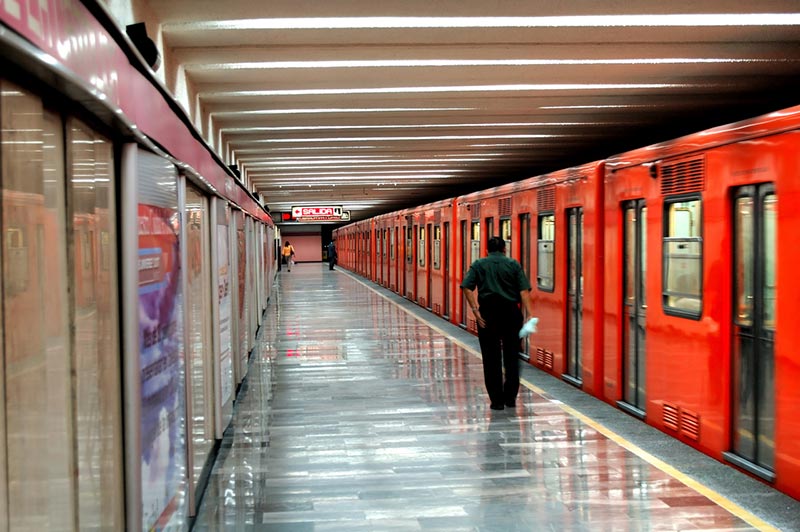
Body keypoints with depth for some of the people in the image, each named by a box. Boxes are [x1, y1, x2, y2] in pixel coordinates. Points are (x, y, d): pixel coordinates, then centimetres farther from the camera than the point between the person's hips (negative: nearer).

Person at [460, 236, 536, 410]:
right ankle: (510, 397, 17)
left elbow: (467, 288, -7)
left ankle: (496, 400, 5)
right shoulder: (514, 264, 7)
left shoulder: (478, 265, 7)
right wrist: (530, 315, -9)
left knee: (491, 359, 5)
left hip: (487, 313, 0)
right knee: (511, 357, 13)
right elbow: (524, 291, -5)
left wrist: (475, 311, -8)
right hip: (511, 313, 1)